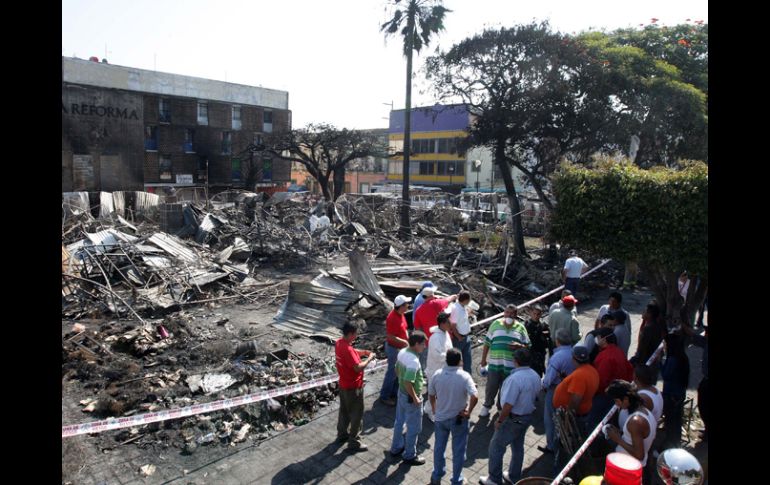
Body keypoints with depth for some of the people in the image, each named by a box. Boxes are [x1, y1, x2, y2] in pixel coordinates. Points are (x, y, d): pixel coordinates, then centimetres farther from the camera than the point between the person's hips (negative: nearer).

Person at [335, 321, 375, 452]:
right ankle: (354, 443, 15)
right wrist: (369, 358, -16)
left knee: (344, 410, 25)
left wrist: (362, 352, 5)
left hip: (343, 384, 9)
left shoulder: (339, 343, -1)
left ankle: (342, 434, 41)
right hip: (353, 387, -9)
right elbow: (358, 367, -30)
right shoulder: (347, 349, -31)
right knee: (357, 414, 5)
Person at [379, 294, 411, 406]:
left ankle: (394, 392, 35)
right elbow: (390, 336, -27)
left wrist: (407, 340, 5)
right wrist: (404, 342, -24)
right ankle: (384, 396, 15)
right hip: (393, 348, -9)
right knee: (392, 372, 2)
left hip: (401, 347, 9)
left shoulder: (401, 314, 0)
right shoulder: (392, 318, -28)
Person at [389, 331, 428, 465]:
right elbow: (408, 383, -34)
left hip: (401, 393, 9)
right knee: (413, 428, 10)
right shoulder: (414, 361, -32)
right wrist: (415, 398, -20)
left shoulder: (402, 352, -5)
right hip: (410, 398, -9)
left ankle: (396, 448, 42)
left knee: (399, 422, 24)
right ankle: (410, 455, 26)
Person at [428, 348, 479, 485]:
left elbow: (431, 395, 1)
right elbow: (475, 397, -29)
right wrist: (468, 411, -13)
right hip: (459, 419, -3)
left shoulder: (437, 375, -10)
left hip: (440, 417, 3)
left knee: (439, 447, 21)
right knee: (458, 450, 15)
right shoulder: (464, 376, -19)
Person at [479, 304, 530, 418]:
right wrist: (483, 359, 6)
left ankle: (501, 407, 33)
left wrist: (519, 346, -17)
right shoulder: (495, 324, 1)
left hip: (511, 366, 0)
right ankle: (487, 406, 28)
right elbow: (487, 343, 6)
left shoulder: (520, 328, 1)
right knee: (491, 387, 7)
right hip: (494, 363, 0)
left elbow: (528, 346, 4)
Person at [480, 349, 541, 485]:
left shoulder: (515, 378, -30)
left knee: (496, 447, 7)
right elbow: (535, 396, 10)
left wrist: (499, 420, -15)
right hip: (528, 416, 8)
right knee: (518, 447, 23)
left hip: (514, 419, -8)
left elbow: (508, 405, -28)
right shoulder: (535, 376, -3)